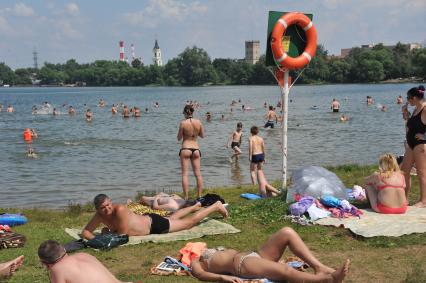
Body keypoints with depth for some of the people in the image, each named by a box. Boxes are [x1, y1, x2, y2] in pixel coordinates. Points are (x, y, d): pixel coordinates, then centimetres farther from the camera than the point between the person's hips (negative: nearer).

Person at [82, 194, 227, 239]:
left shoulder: (120, 209, -37)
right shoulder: (99, 216, -17)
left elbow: (123, 234, -35)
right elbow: (85, 232, -12)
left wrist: (108, 232, -21)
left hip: (154, 223, -7)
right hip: (146, 221, 7)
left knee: (189, 222, 9)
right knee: (172, 218, 34)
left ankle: (216, 206, 27)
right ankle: (195, 206, 59)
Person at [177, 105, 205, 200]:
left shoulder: (183, 123, -10)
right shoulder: (198, 122, -1)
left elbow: (179, 138, -3)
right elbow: (202, 135, 11)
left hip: (185, 149, -3)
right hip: (196, 149, 3)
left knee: (185, 174, 0)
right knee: (198, 174, 9)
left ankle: (186, 197, -5)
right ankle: (199, 196, 12)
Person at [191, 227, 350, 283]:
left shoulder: (218, 252, 36)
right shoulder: (196, 262, 14)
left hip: (256, 256, 8)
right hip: (243, 263, -8)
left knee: (287, 232, -11)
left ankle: (319, 268, -21)